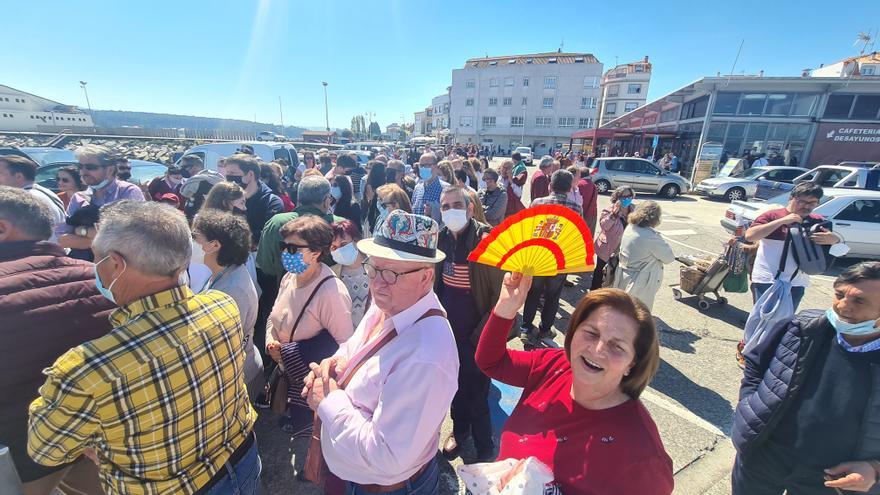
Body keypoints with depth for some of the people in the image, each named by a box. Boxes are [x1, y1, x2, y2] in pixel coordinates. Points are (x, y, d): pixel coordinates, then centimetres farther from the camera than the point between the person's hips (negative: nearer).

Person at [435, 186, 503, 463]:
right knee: (456, 388, 24)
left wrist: (481, 335, -16)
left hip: (476, 339, -5)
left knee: (477, 397, 10)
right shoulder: (442, 240, -1)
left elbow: (502, 295, -17)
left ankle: (484, 450, 36)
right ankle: (460, 430, 50)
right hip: (448, 333, 5)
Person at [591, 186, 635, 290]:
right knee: (600, 272, 9)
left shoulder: (633, 209, 4)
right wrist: (614, 212, -34)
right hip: (607, 248, -5)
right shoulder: (610, 209, -14)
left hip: (623, 249, 5)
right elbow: (604, 226, -28)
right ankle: (594, 291, 25)